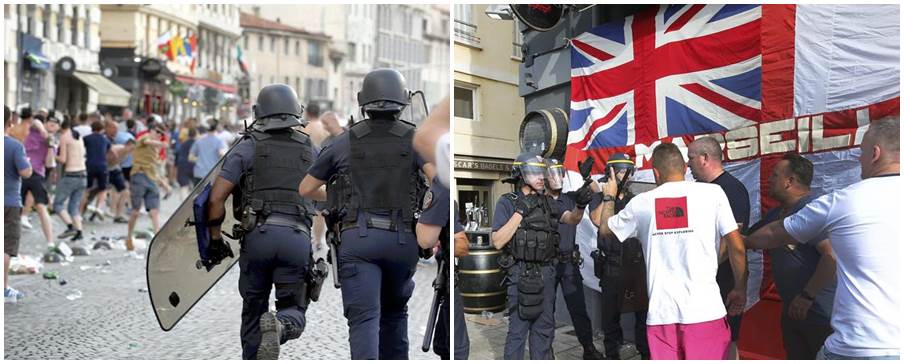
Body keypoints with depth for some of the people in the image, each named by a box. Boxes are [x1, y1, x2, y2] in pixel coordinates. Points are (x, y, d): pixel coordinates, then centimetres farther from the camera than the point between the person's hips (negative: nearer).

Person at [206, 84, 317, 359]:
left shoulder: (247, 147, 9)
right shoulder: (309, 150, 16)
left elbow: (216, 198, 3)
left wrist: (215, 237, 13)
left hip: (258, 234, 0)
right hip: (298, 238, 1)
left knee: (253, 309, 15)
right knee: (294, 310, 8)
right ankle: (280, 326, -24)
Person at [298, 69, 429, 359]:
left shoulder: (344, 142, 9)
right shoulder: (415, 139, 6)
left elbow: (305, 189, 15)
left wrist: (334, 197, 36)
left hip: (357, 238, -1)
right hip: (402, 241, 1)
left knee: (364, 318, -8)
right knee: (395, 312, 23)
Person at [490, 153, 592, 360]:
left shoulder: (547, 202, 12)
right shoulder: (507, 203, -5)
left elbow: (572, 219, 3)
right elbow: (498, 241, -13)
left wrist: (580, 205, -18)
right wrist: (520, 212, -17)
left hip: (546, 272, 6)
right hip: (521, 274, -6)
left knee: (544, 327, 13)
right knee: (518, 329, -3)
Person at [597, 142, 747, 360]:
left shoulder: (641, 203, 6)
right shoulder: (712, 192, -1)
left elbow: (605, 230, 22)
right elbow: (736, 247, -2)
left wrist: (609, 197, 39)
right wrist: (740, 289, 11)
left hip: (661, 313, 2)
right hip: (705, 310, -2)